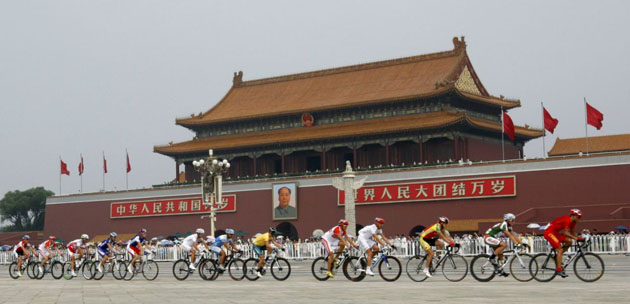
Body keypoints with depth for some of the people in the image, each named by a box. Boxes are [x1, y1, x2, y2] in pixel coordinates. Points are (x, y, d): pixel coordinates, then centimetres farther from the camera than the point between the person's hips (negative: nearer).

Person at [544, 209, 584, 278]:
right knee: (560, 250, -16)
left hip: (555, 233, 9)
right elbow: (566, 233, -28)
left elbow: (572, 232, 10)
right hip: (549, 233, -9)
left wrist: (578, 238, -5)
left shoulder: (573, 222, 6)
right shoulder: (567, 220, -23)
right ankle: (559, 270, -17)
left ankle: (557, 256, 6)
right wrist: (576, 238, -33)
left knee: (569, 242, -2)